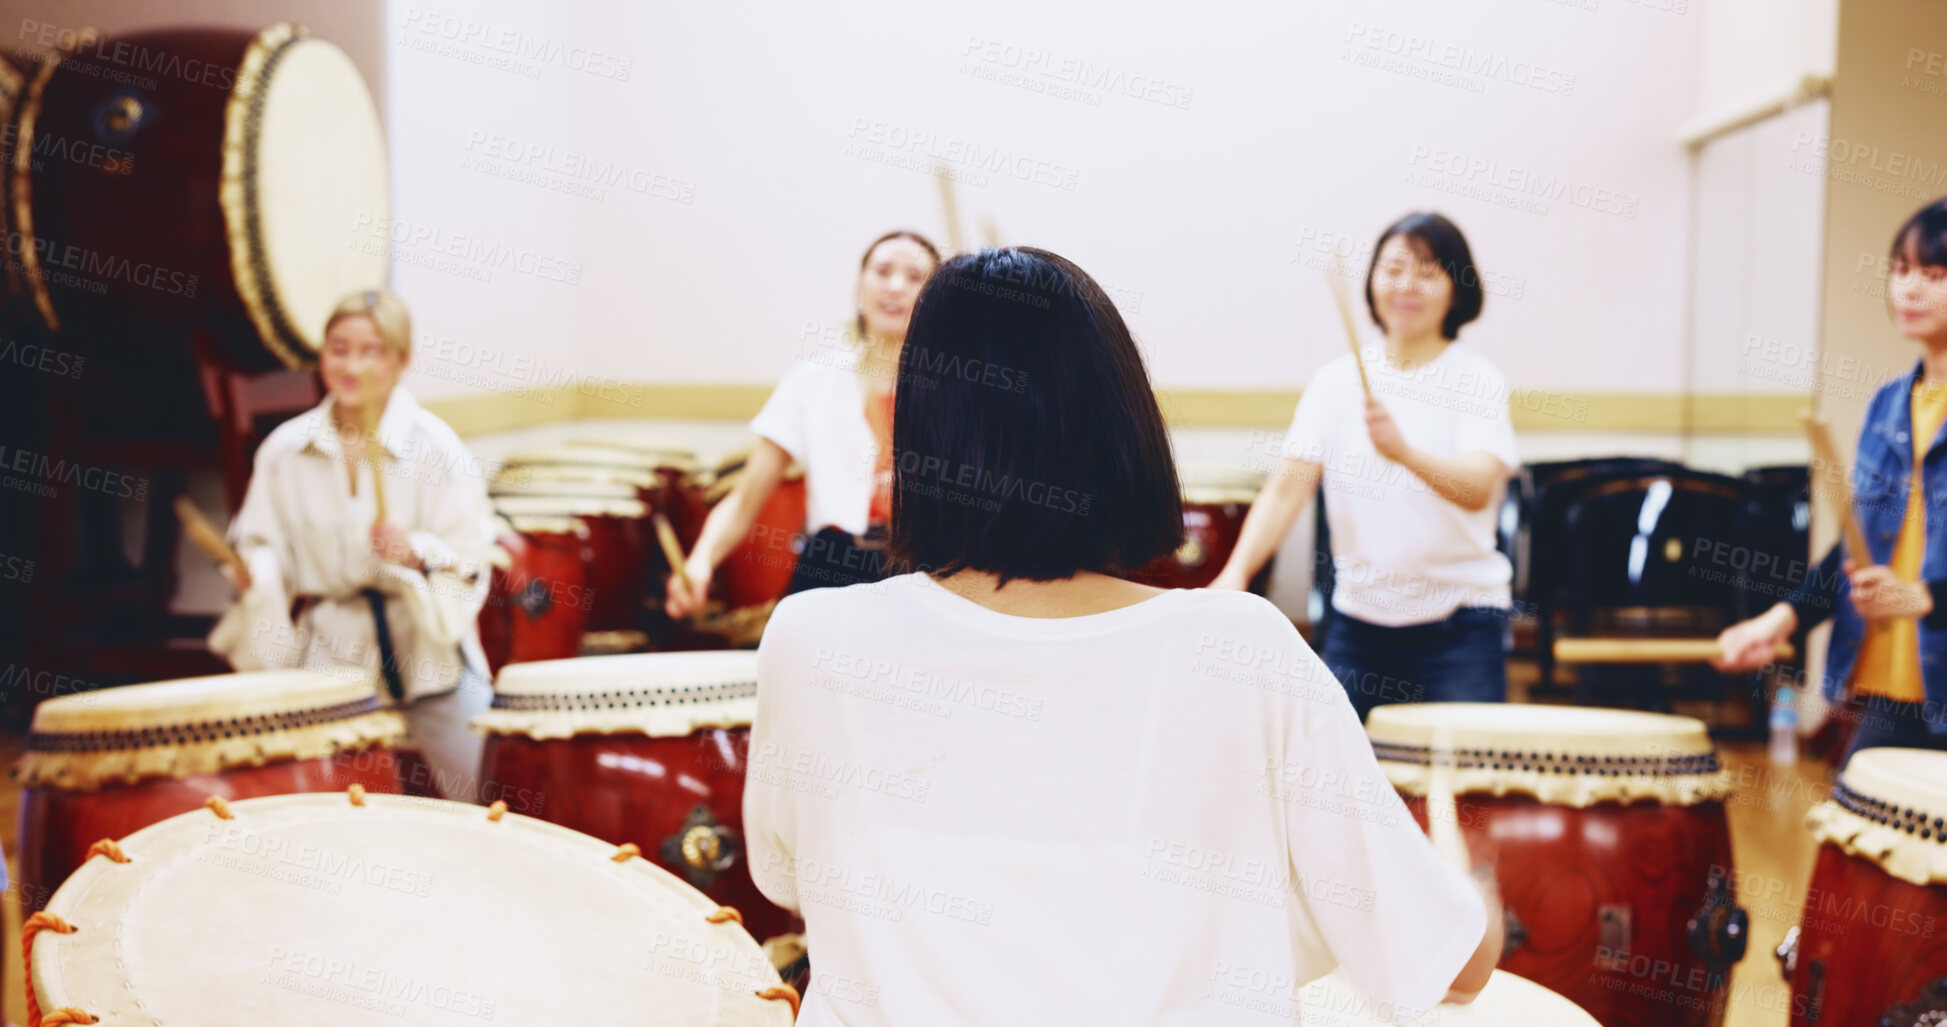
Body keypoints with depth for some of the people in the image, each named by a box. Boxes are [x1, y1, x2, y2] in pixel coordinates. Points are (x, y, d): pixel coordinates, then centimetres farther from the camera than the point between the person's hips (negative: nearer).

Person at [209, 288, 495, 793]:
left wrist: (415, 552, -25)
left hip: (426, 644, -2)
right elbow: (263, 544, 13)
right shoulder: (285, 449, 4)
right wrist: (255, 576, -8)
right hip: (326, 650, 3)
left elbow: (470, 561, -7)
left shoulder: (434, 447, -5)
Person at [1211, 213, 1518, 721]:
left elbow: (1478, 487, -22)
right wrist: (1237, 570, -19)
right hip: (1358, 619, 3)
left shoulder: (1477, 381, -6)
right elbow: (1288, 486, -4)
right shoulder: (1337, 380, 4)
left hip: (1459, 626, -3)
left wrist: (1403, 451, -41)